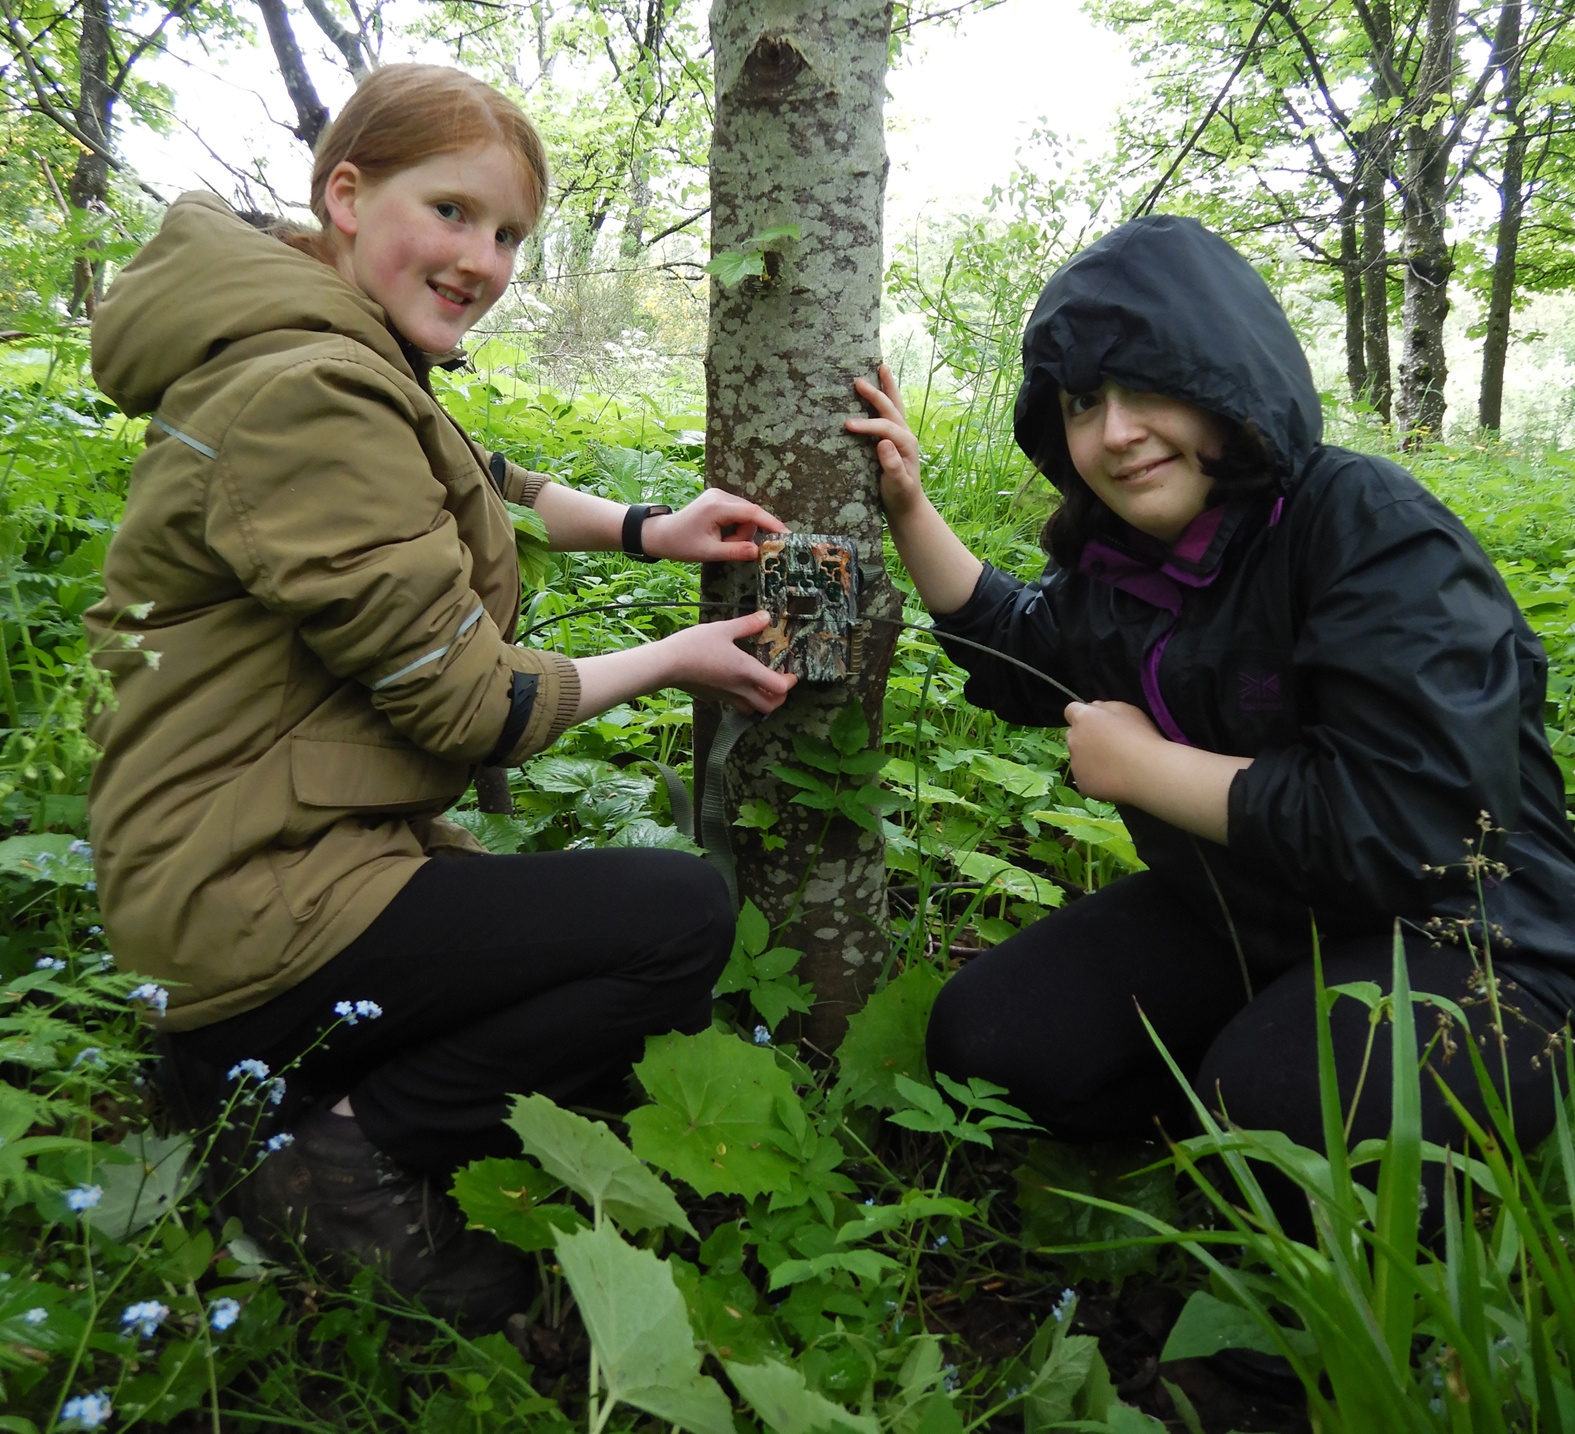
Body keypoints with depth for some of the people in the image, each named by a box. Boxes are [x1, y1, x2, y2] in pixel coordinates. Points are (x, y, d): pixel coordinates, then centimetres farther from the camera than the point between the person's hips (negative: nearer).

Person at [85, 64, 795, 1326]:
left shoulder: (340, 353, 9)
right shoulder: (309, 393, -23)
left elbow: (479, 486, 20)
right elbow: (467, 705, -20)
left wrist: (643, 531, 4)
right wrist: (672, 662, -6)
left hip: (279, 849, 10)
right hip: (255, 899, -10)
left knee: (656, 1013, 14)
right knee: (685, 917, -15)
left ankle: (283, 1077, 12)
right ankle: (342, 1148, -5)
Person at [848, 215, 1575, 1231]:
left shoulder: (1369, 526, -22)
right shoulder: (1120, 556, -1)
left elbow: (1410, 823, -31)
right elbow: (1024, 658, 21)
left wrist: (1142, 766, -20)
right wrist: (909, 508, 9)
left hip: (1455, 937, -6)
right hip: (1227, 914, 7)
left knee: (1283, 1106, -34)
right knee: (983, 1036, -3)